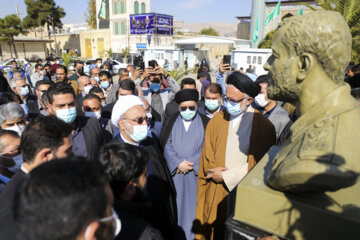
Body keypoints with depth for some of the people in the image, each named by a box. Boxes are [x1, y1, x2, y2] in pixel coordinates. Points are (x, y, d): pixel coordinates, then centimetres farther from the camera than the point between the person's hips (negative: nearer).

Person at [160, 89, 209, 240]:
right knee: (176, 206, 7)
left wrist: (190, 163, -13)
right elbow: (165, 144, -1)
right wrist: (178, 163, -13)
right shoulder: (171, 122, 8)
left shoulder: (205, 123, 4)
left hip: (196, 174, -1)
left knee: (193, 207, 5)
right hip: (174, 172, 1)